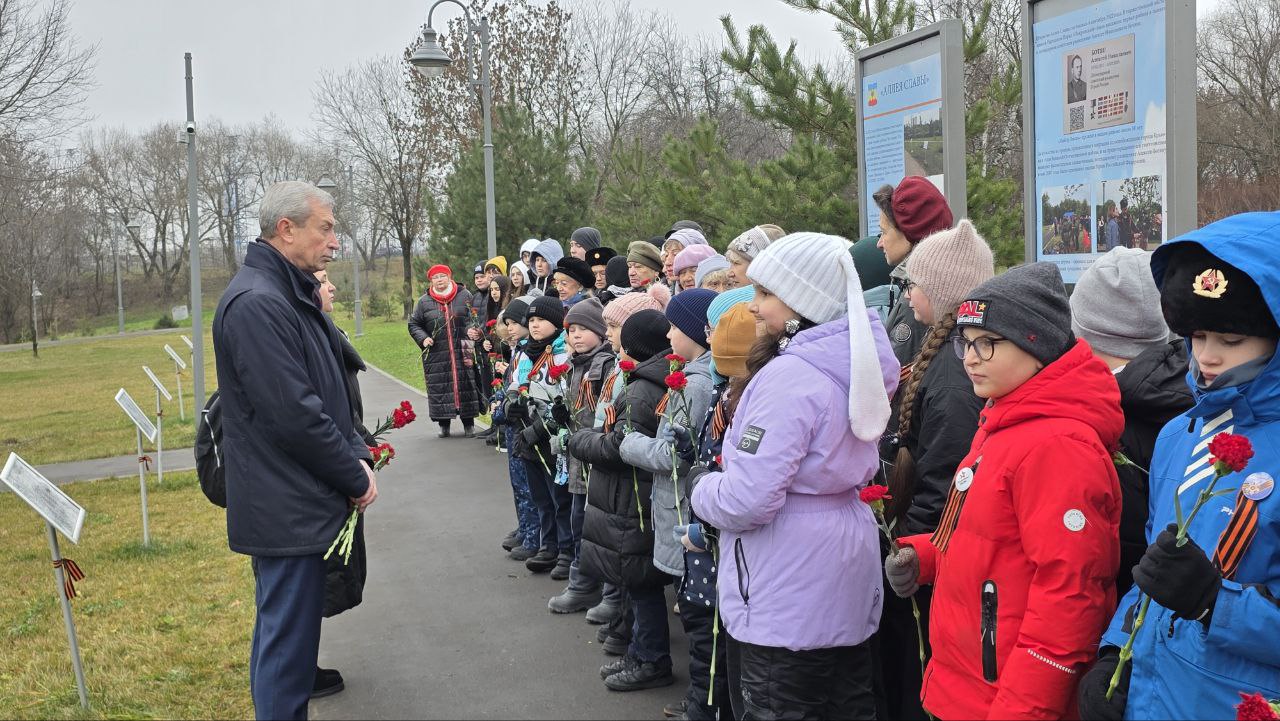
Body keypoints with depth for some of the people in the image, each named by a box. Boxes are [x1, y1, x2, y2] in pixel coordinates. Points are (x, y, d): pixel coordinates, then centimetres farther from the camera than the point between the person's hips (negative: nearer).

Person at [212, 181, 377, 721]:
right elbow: (295, 416, -23)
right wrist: (356, 477, -12)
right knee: (288, 643, -1)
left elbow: (331, 392, 18)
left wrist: (357, 454, 4)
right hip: (287, 510, -10)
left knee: (284, 635, 20)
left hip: (295, 507, 10)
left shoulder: (295, 296, 13)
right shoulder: (257, 303, -20)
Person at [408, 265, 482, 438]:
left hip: (462, 352, -1)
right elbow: (413, 324, 14)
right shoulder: (424, 301, 7)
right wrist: (423, 339, -5)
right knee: (438, 388, -1)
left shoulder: (465, 296, 5)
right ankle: (444, 425, 10)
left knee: (466, 386, 1)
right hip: (436, 355, 1)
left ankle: (468, 424, 10)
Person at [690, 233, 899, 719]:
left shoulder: (787, 376, -22)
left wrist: (702, 489, -4)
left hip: (785, 598, -9)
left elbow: (748, 500, -25)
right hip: (845, 585, 9)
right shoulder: (858, 363, 6)